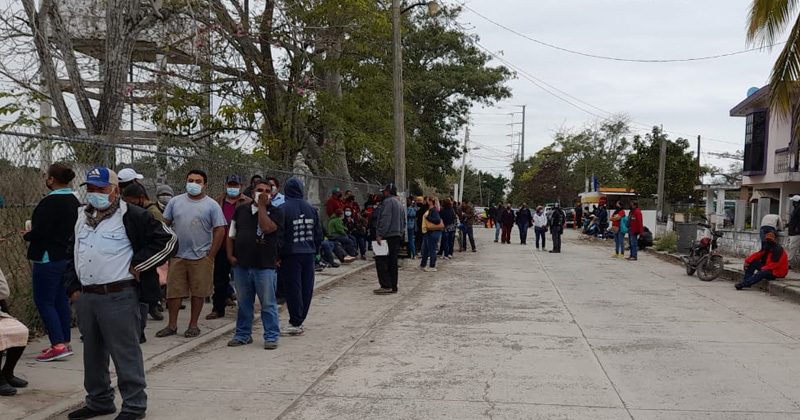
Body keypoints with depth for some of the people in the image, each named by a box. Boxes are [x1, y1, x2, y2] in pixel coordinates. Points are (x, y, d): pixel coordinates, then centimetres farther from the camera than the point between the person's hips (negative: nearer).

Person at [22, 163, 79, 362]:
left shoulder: (50, 202, -18)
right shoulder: (74, 201, 11)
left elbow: (40, 231, -22)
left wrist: (27, 235, 0)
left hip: (49, 258, -9)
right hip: (68, 256, 9)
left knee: (43, 301, -2)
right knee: (61, 300, 15)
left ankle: (58, 345, -8)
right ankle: (65, 342, 20)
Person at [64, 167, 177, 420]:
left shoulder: (131, 216, -8)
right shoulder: (82, 218, 15)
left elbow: (168, 240, -13)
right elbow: (72, 255, 24)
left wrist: (138, 264, -11)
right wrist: (73, 288, 13)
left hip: (118, 297, -8)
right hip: (85, 297, 8)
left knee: (125, 354, -2)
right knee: (93, 353, 17)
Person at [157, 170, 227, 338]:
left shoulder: (212, 205, -2)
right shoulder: (175, 202, 7)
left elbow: (220, 231, -5)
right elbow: (165, 225, 11)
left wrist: (211, 256, -8)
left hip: (201, 257, -2)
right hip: (177, 255, 3)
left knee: (198, 292, 5)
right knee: (174, 291, 7)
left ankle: (193, 325, 17)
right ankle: (172, 325, 17)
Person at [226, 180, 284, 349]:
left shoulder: (275, 212, 0)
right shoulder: (241, 210, 11)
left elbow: (266, 228, -20)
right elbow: (231, 235, 15)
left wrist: (262, 206, -11)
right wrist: (230, 255, 3)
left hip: (265, 266, -4)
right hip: (241, 265, 4)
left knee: (268, 304, 1)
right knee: (243, 303, 14)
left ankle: (271, 337, 10)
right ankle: (243, 334, 26)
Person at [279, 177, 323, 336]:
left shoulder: (283, 208, -11)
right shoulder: (311, 208, 5)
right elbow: (319, 232, 10)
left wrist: (278, 254, -1)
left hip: (291, 254, -5)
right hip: (308, 253, 5)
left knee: (292, 288, -1)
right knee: (306, 288, 10)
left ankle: (295, 324, 1)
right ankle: (300, 320, 19)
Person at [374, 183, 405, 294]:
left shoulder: (389, 201, -10)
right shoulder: (400, 203, 20)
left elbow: (385, 219, -19)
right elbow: (403, 221, 23)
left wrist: (380, 235, -20)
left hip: (389, 236, -9)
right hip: (397, 236, 9)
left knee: (381, 260, -8)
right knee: (392, 262, 11)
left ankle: (386, 286, -13)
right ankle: (393, 286, 12)